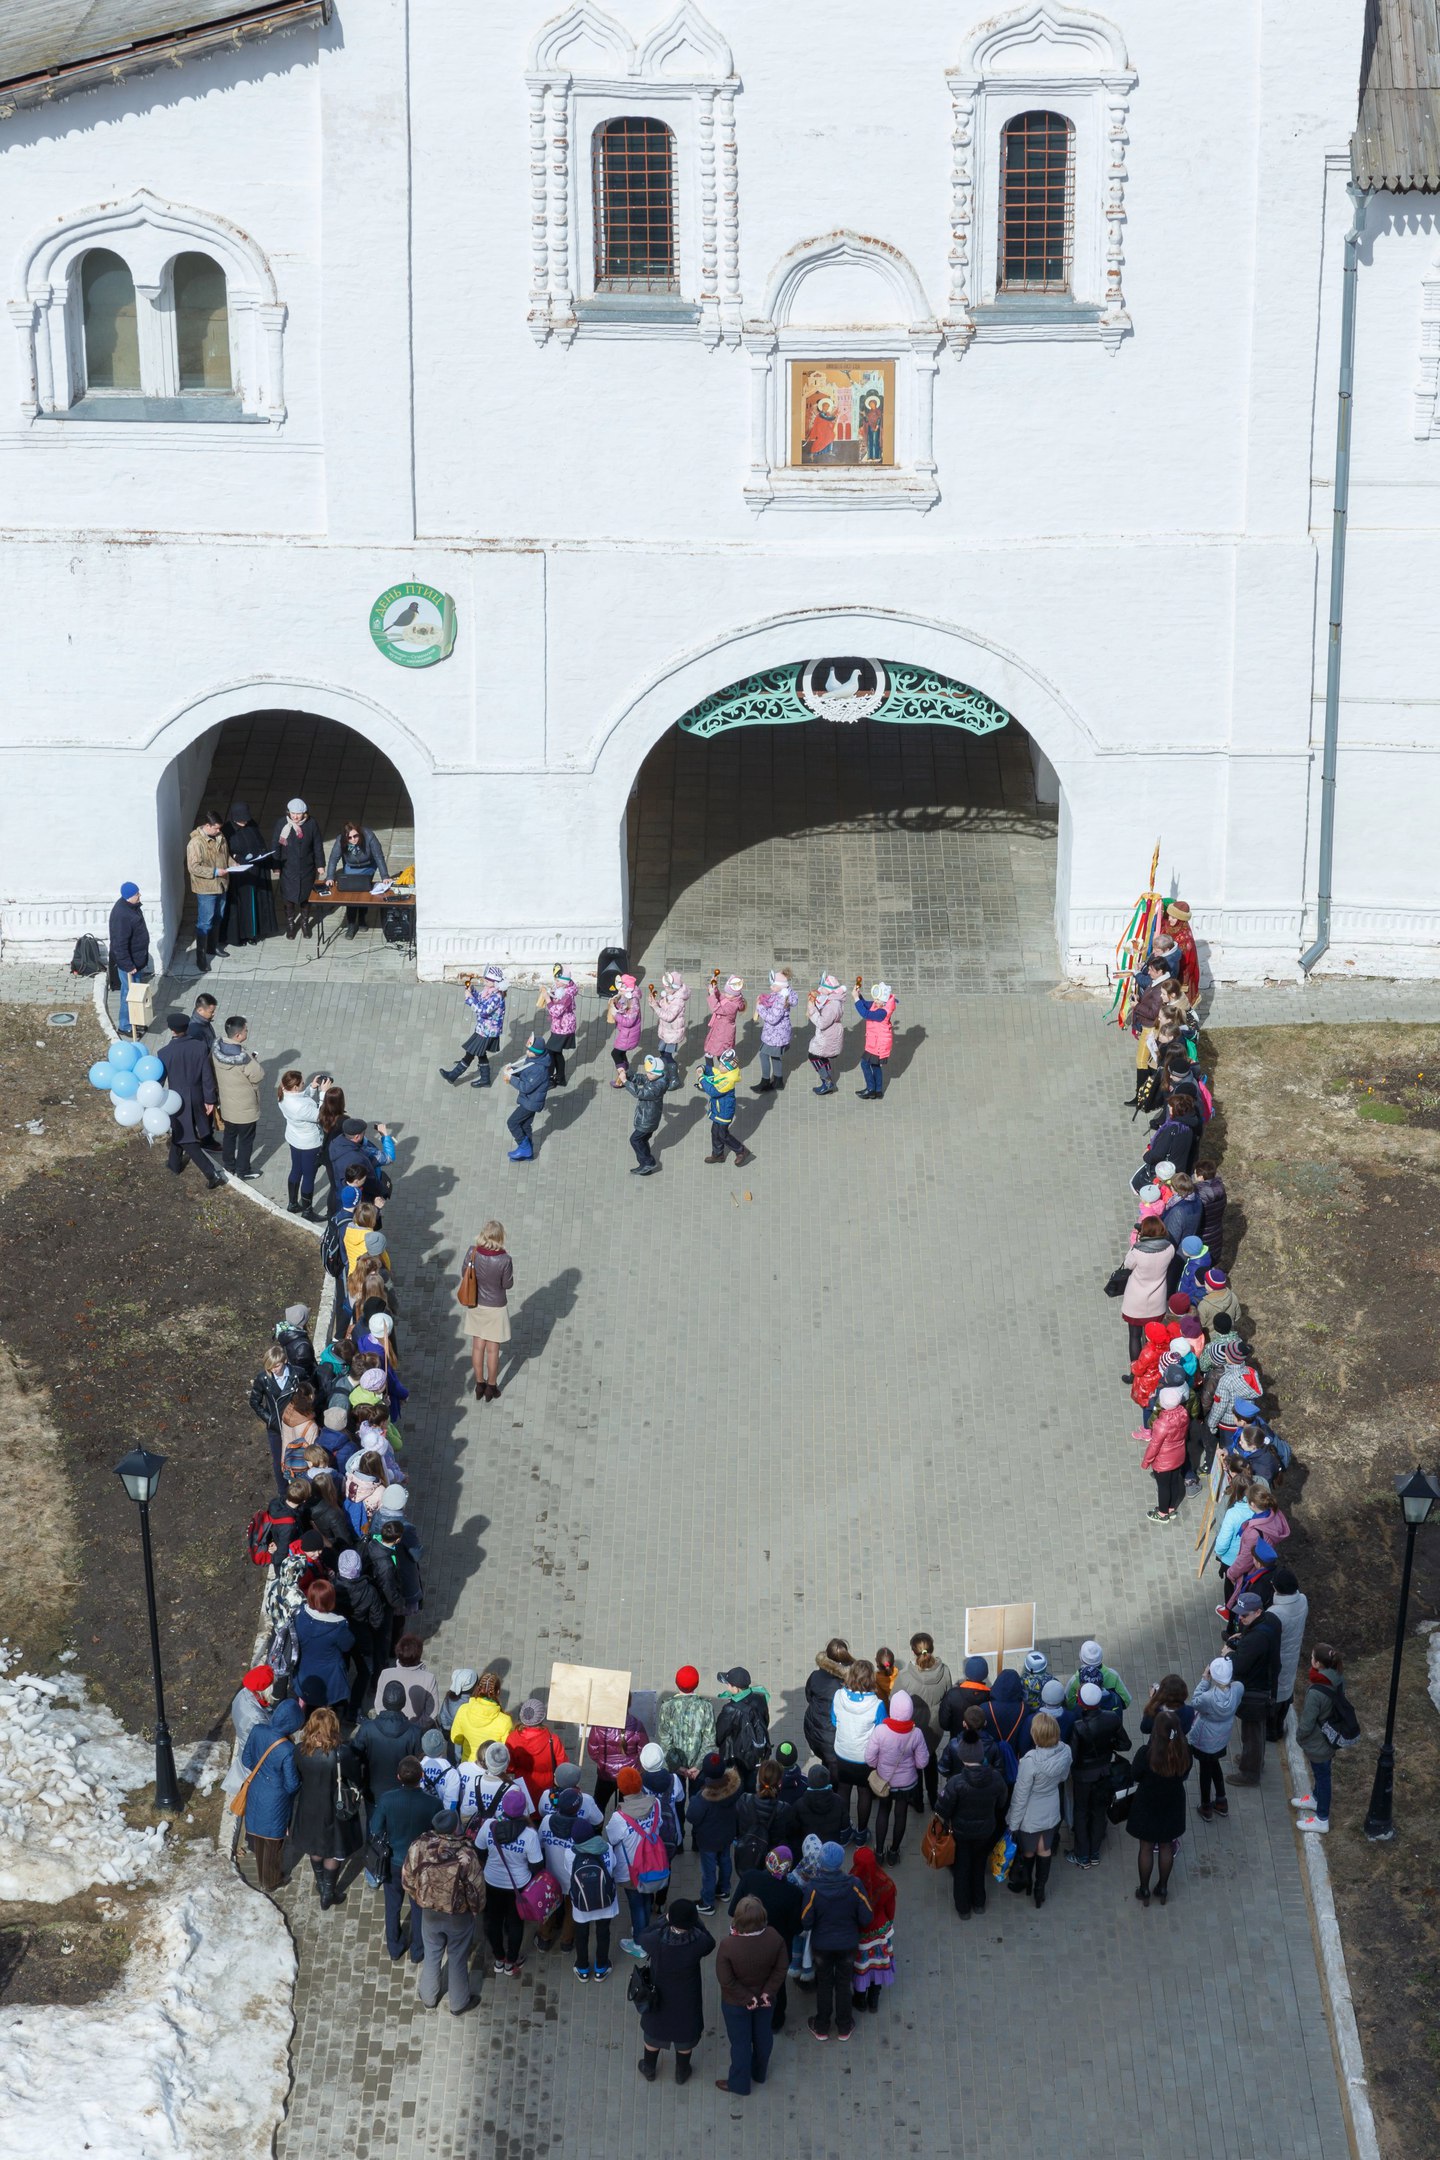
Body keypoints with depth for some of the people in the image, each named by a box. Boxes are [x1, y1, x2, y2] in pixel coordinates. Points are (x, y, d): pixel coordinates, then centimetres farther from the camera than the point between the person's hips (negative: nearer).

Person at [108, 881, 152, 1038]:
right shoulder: (122, 916, -32)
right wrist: (128, 965, -25)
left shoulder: (131, 905, -1)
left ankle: (132, 1018, 41)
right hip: (129, 961, -10)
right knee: (129, 992, 3)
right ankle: (125, 1027, 16)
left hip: (137, 957, 10)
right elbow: (119, 944, -30)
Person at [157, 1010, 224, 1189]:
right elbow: (207, 1076, -6)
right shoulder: (200, 1047, -12)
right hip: (196, 1098, 5)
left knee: (186, 1138, 5)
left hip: (178, 1100, -5)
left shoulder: (165, 1052, -22)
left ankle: (210, 1173, 0)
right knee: (178, 1131, 28)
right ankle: (174, 1163, 45)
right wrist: (209, 1100, 5)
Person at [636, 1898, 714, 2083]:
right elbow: (710, 1942, -7)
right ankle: (682, 2073, 48)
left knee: (654, 2033, 28)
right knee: (685, 2035, 27)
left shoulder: (656, 1940, -32)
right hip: (686, 2002, 0)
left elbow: (643, 1938, -8)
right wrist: (695, 1921, -6)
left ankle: (649, 2070, 49)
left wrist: (664, 1920, -6)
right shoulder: (697, 1943, -31)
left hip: (659, 1998, 0)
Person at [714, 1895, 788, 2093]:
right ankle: (759, 2073, 52)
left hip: (736, 2002, -3)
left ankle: (739, 2084, 40)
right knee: (763, 2036, 28)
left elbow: (726, 1980, -25)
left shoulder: (728, 1946, -35)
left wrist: (747, 1998, -15)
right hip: (766, 1999, 3)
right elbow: (781, 1968, -14)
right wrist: (768, 1992, -8)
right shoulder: (774, 1938, -26)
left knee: (740, 2042, 19)